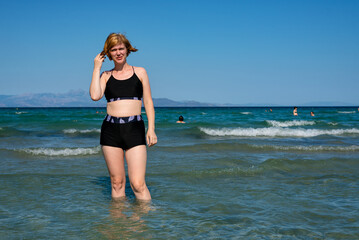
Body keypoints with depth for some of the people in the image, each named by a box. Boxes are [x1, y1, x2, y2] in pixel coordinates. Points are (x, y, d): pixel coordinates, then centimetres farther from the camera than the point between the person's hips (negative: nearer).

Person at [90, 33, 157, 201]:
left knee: (138, 184, -9)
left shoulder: (140, 72, 11)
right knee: (117, 182, 4)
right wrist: (97, 68, 2)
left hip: (135, 129, -1)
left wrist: (151, 129, -2)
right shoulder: (106, 75, 11)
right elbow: (95, 96, -8)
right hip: (110, 130, 1)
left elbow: (148, 102, 9)